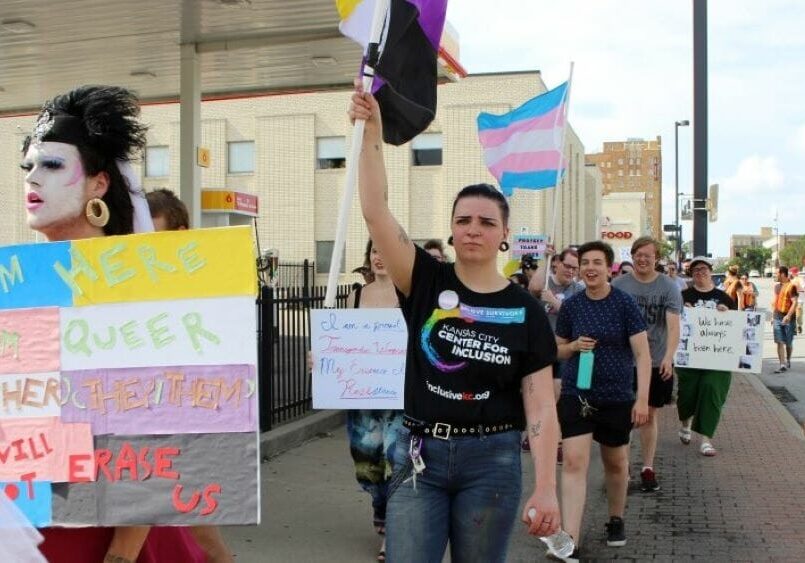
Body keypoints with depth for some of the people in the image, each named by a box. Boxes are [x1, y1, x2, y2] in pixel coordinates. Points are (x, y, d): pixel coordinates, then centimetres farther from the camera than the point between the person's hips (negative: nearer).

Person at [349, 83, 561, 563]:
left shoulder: (526, 311, -1)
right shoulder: (427, 282, -1)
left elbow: (541, 406, -4)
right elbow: (376, 210, -12)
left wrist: (546, 489, -11)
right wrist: (373, 131, -20)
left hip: (492, 459, 0)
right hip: (420, 454, 0)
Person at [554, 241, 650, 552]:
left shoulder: (625, 304, -8)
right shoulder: (571, 305, 0)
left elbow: (642, 354, -9)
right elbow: (558, 350, 11)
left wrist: (642, 398, -17)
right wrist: (575, 345, -11)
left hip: (617, 397, -1)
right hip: (575, 394, 1)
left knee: (616, 462, 16)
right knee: (574, 462, -10)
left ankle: (616, 520, 41)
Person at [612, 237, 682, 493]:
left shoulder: (668, 287, -4)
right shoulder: (619, 284, 0)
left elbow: (673, 325, -13)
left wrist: (668, 356, -27)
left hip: (656, 361, 0)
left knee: (650, 414, 9)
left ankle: (648, 468, 20)